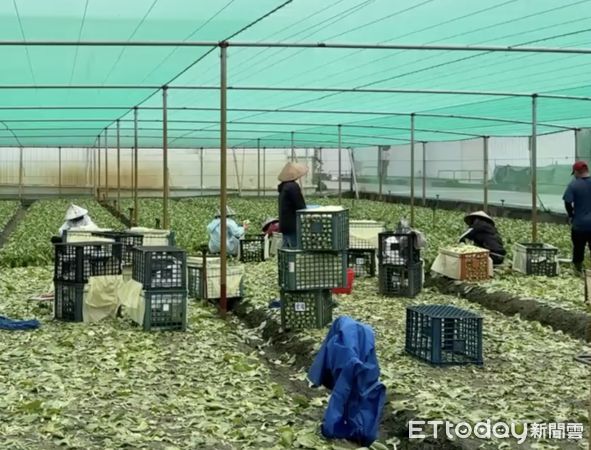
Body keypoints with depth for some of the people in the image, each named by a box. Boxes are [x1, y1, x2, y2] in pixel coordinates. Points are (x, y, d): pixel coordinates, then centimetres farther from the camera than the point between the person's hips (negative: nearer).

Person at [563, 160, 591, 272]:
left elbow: (567, 203, -13)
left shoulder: (573, 184, -11)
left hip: (579, 223, -2)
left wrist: (571, 215, 3)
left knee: (578, 247, 12)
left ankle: (578, 268, 23)